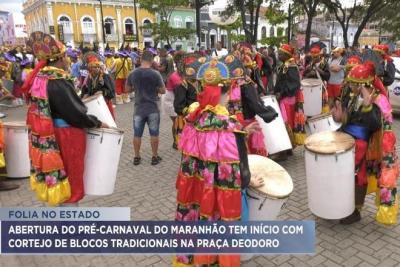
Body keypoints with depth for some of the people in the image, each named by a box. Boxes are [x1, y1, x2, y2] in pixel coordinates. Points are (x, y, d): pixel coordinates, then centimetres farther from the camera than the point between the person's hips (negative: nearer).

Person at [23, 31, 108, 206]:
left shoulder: (39, 78, 5)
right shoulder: (58, 82, -23)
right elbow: (76, 114, -22)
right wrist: (98, 124, -10)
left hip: (47, 138, 9)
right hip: (64, 137, -9)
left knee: (59, 179, 23)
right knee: (71, 180, 7)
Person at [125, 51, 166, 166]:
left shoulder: (133, 74, -2)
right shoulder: (155, 74, -12)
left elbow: (127, 89, 9)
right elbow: (163, 91, -6)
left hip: (139, 108, 2)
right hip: (153, 108, -2)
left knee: (137, 134, 11)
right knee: (154, 134, 9)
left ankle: (136, 157, 21)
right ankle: (155, 157, 18)